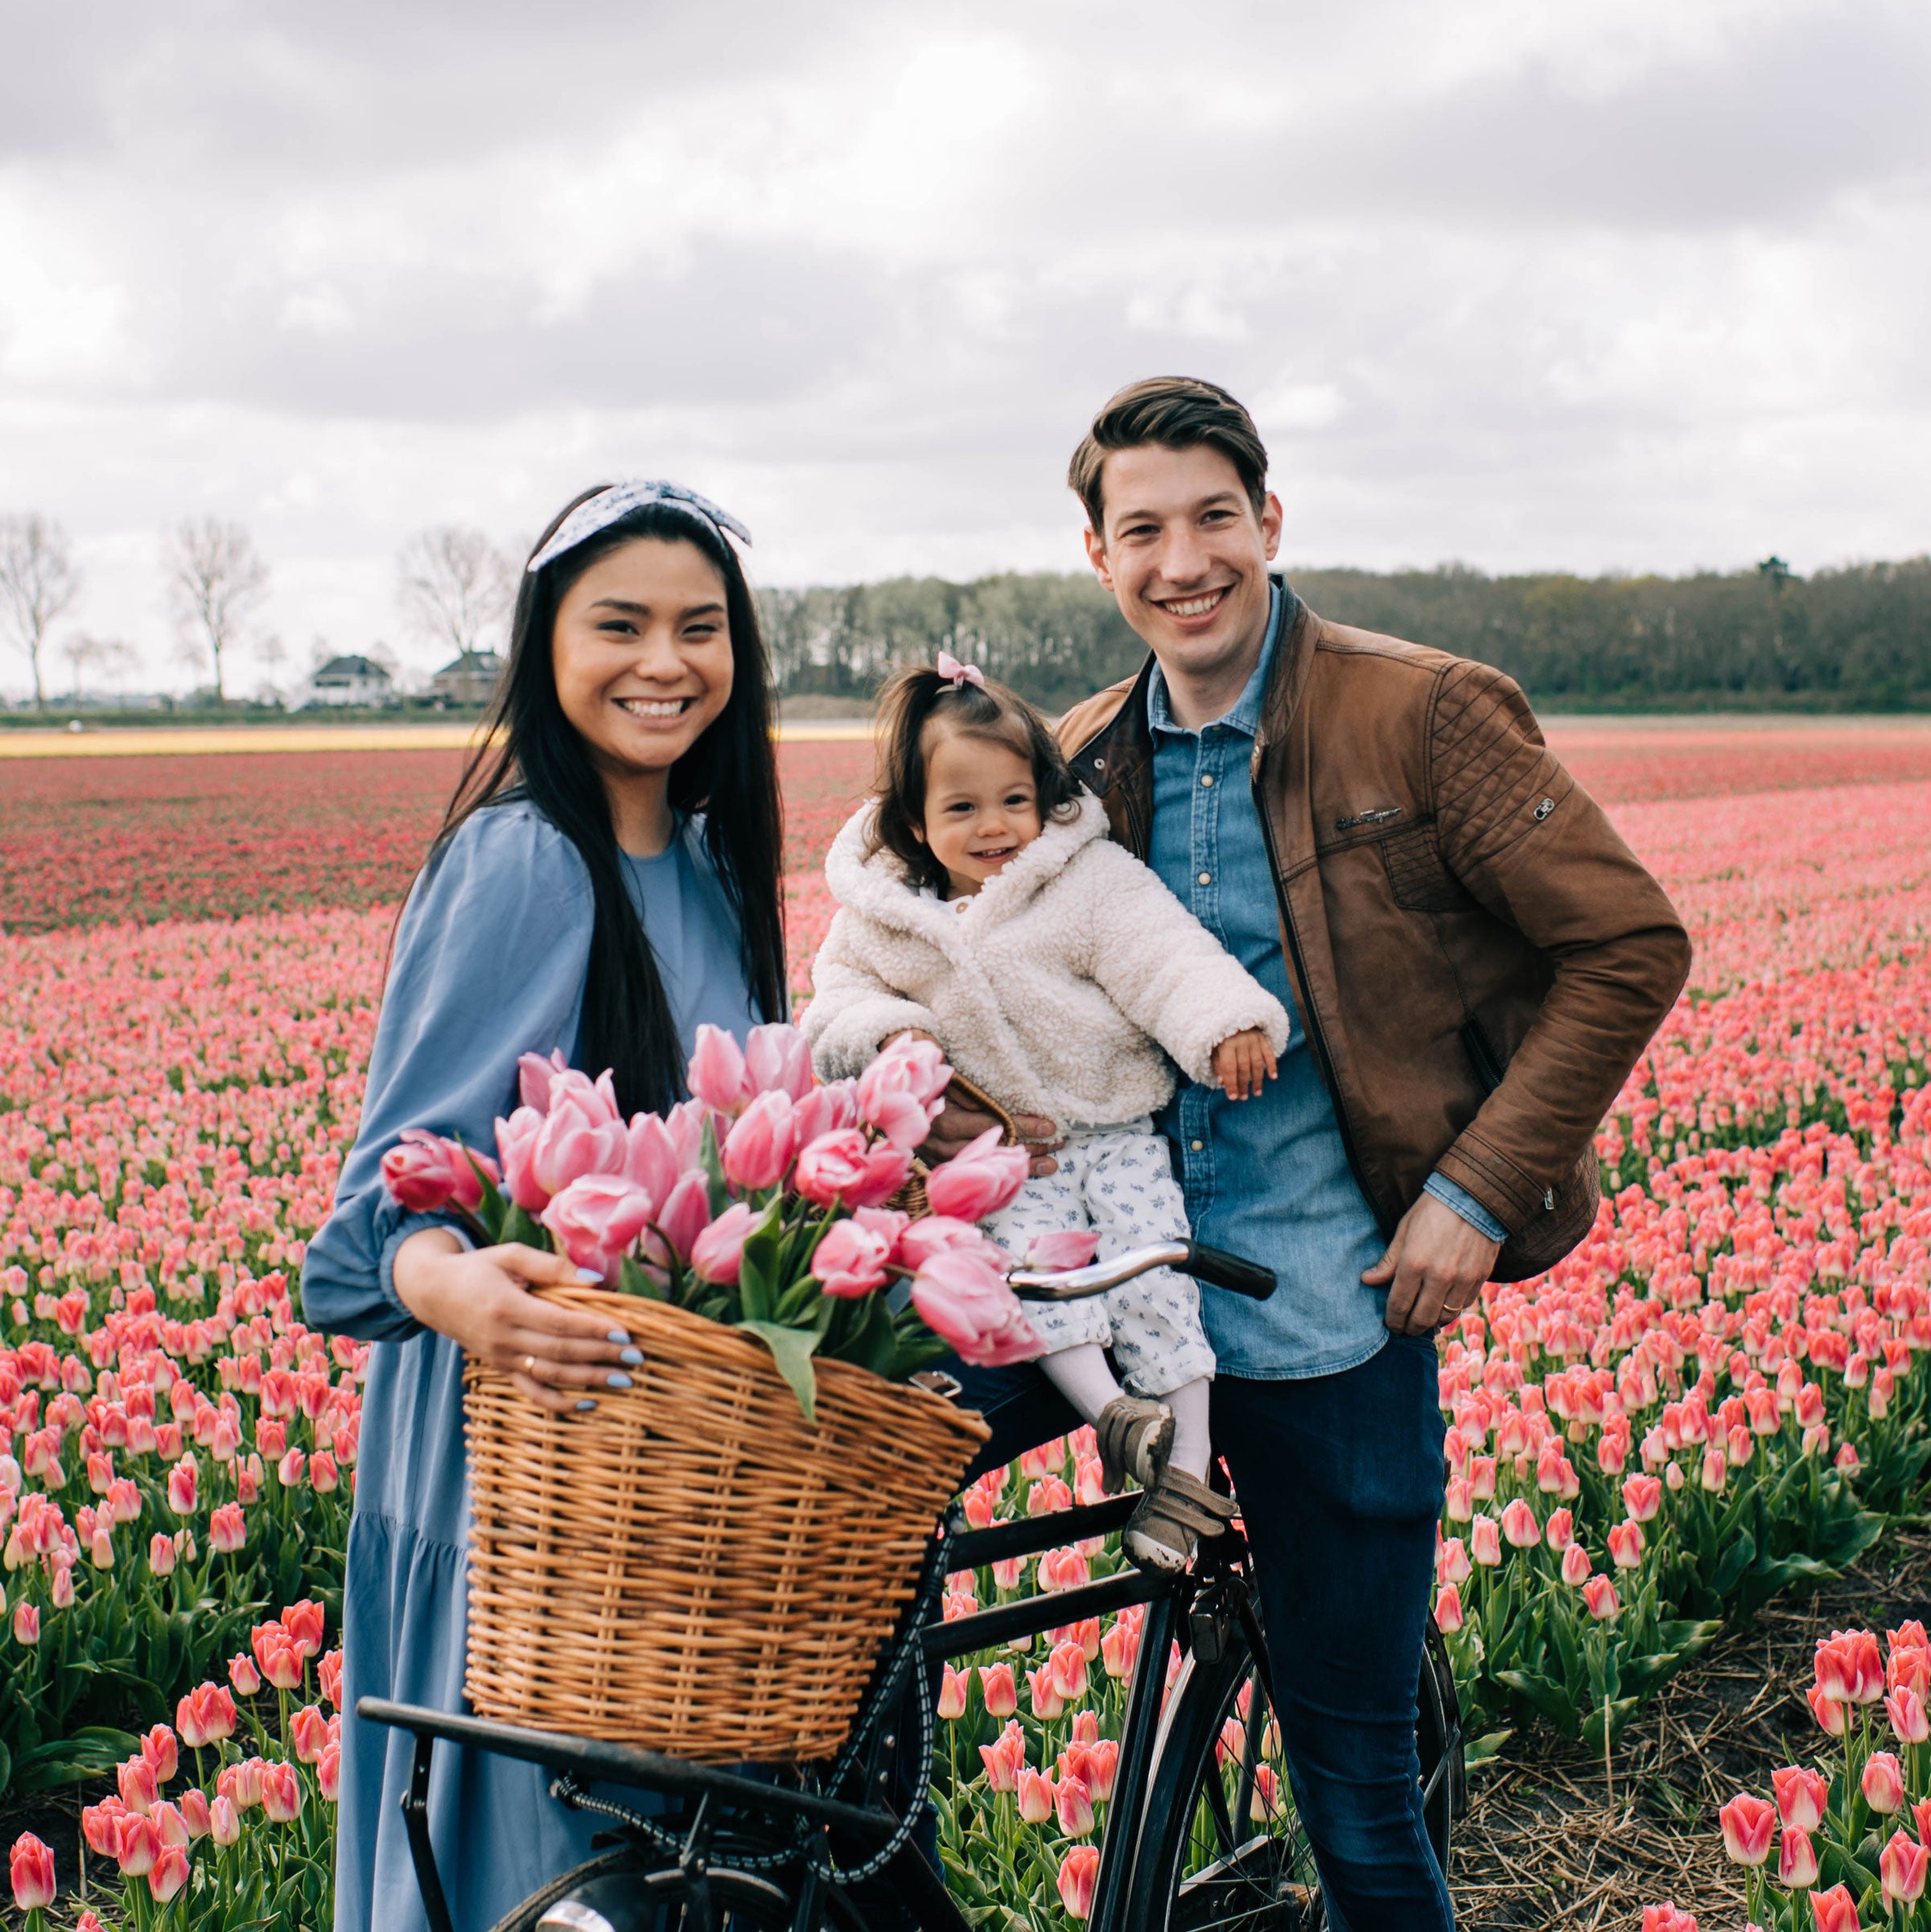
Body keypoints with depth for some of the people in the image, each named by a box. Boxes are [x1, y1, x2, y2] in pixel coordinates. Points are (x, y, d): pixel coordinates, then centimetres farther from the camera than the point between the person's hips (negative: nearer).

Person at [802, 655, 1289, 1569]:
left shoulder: (1092, 879, -3)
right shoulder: (883, 914, 4)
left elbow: (1165, 955, -14)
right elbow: (839, 998, 12)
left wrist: (1227, 1024, -32)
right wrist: (886, 1034, -11)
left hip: (1114, 1125, -1)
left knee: (1151, 1259, -15)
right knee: (1032, 1250, -27)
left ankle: (1187, 1466, -11)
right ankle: (1109, 1409, -29)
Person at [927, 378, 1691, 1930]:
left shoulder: (1427, 712, -8)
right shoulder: (1082, 765, 7)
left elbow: (1633, 945, -8)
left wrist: (1483, 1185, -13)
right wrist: (945, 1093, -3)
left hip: (1333, 1321, -4)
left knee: (1357, 1778, 6)